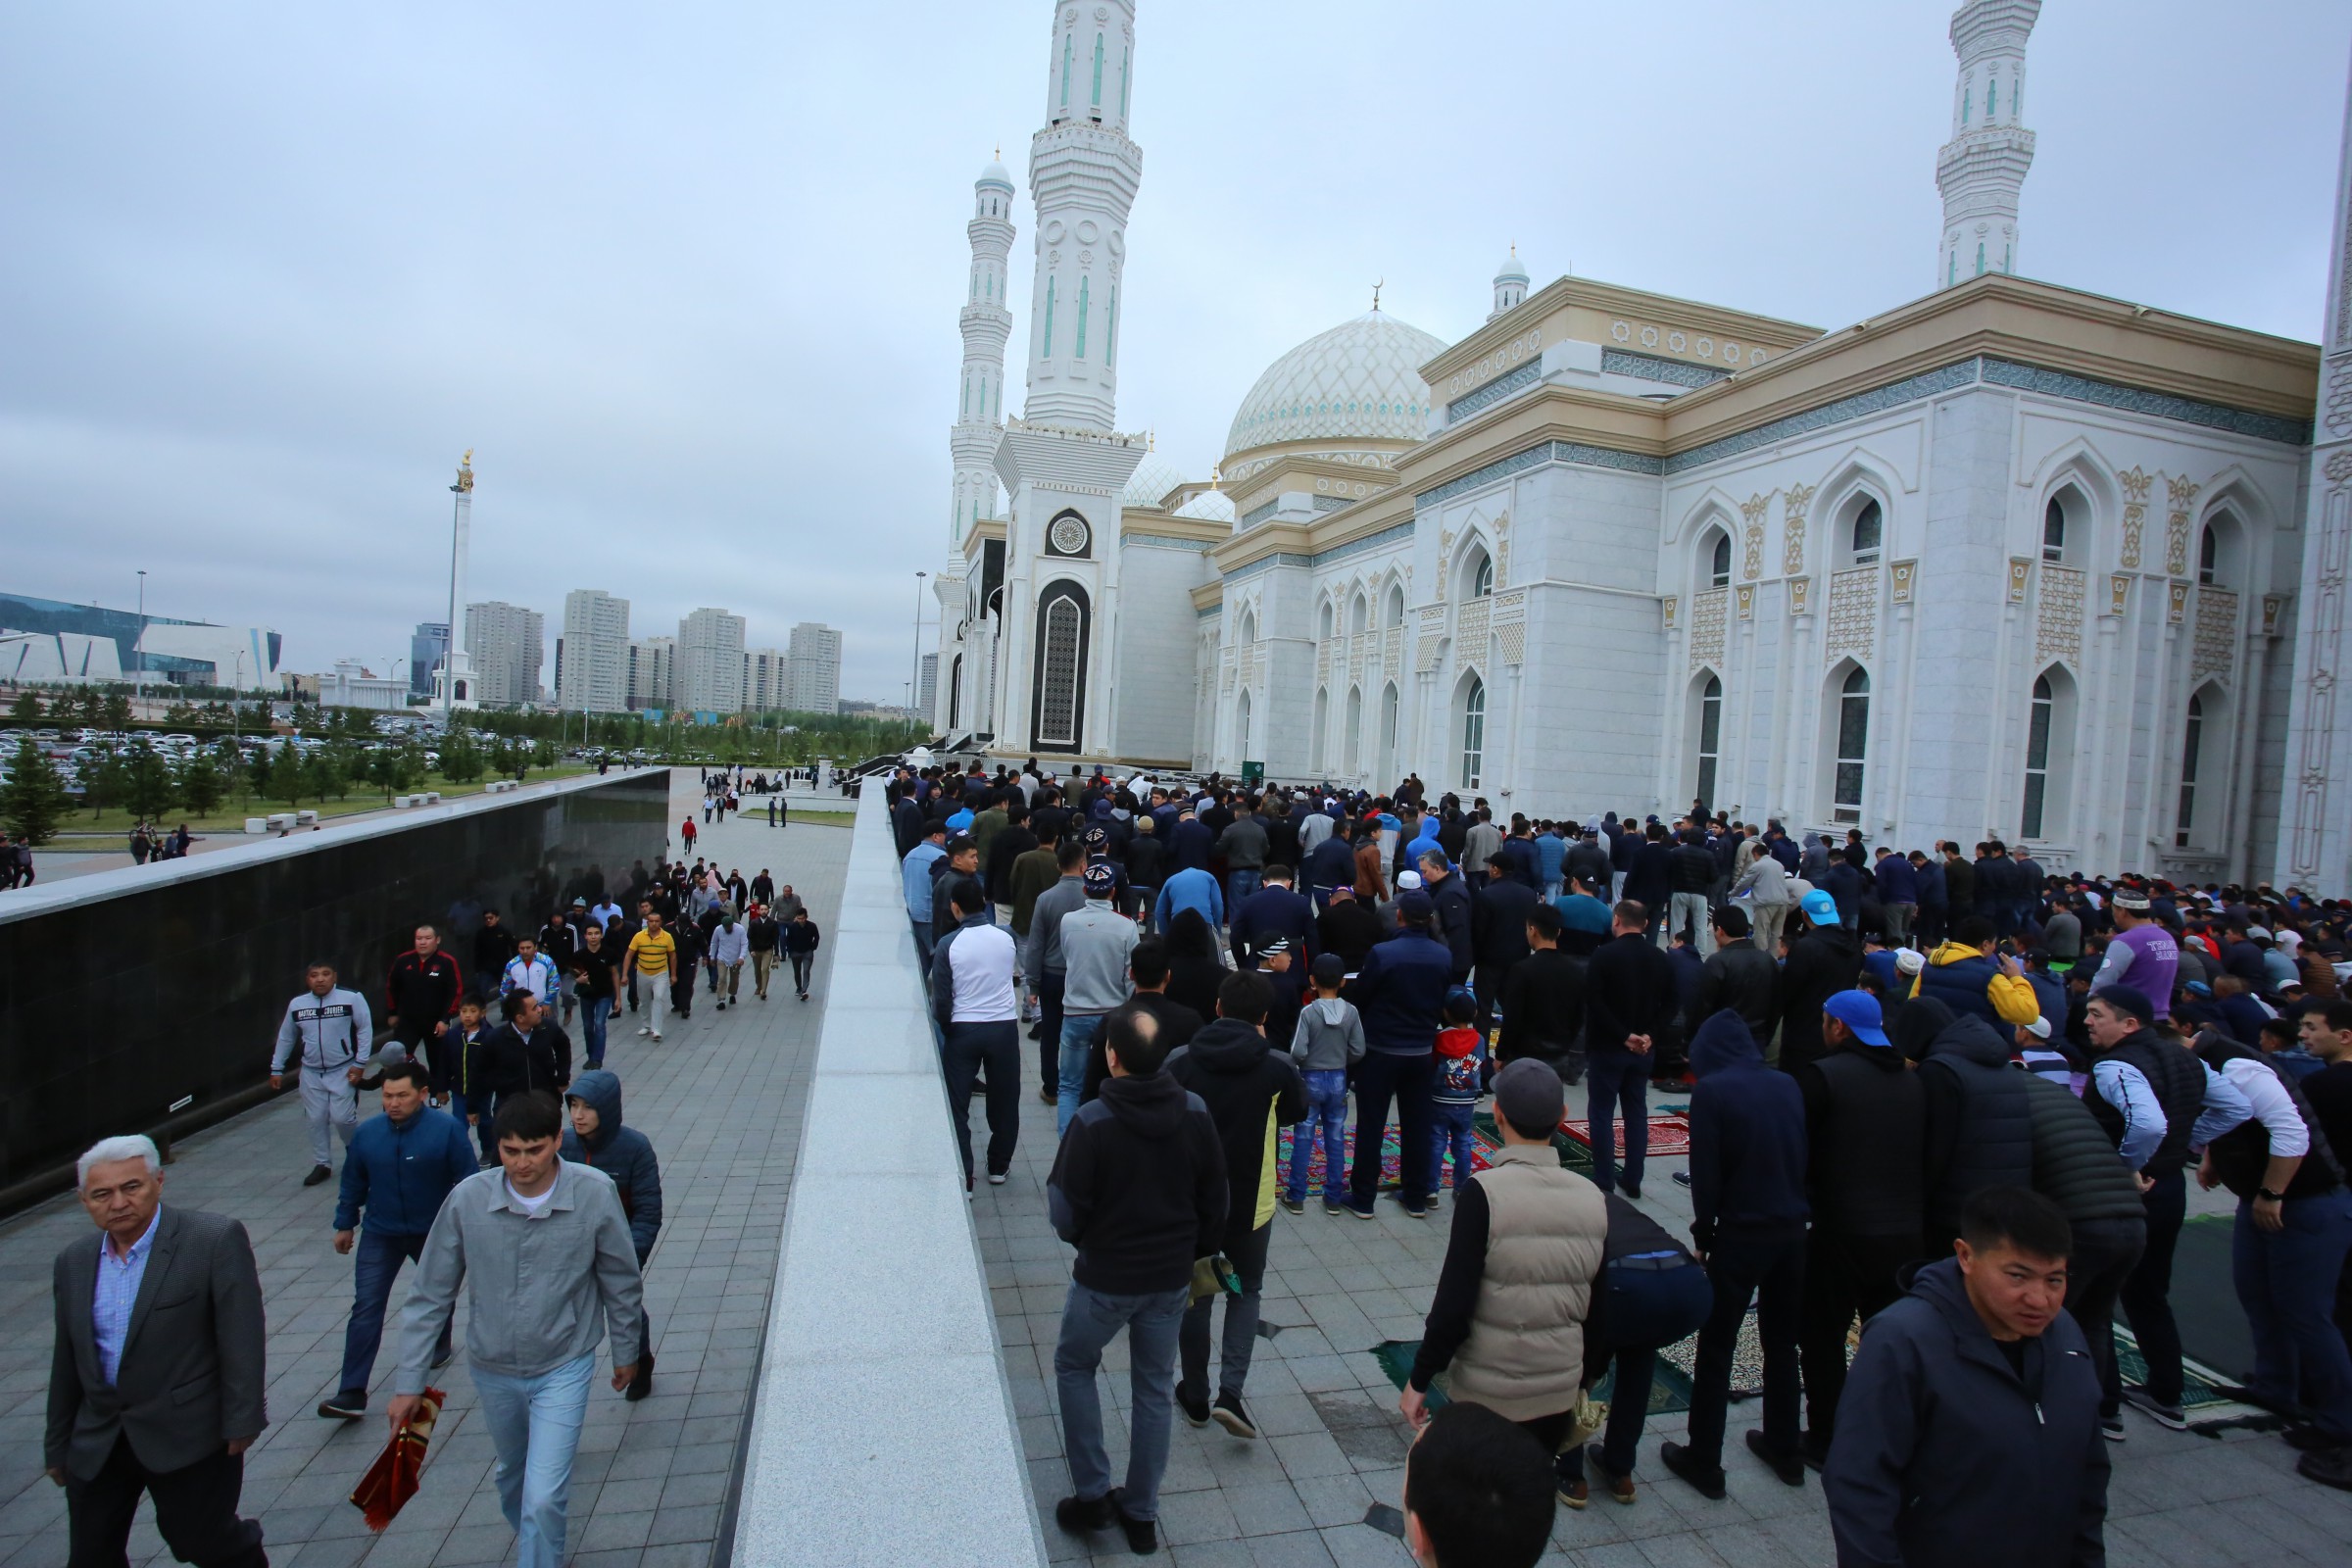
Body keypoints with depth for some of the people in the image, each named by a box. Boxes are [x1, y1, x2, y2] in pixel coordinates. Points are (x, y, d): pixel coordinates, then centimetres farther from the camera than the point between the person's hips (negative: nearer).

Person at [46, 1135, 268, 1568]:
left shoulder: (216, 1239, -15)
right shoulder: (73, 1261, 5)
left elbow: (242, 1337, -15)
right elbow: (67, 1361, 14)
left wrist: (241, 1421, -16)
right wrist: (58, 1444, 17)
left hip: (188, 1436, -5)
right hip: (96, 1446, 6)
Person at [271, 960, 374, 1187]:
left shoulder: (351, 999, -12)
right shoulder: (297, 1005, 1)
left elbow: (365, 1030, -8)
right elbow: (285, 1038, 13)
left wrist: (359, 1064, -10)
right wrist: (277, 1069, 15)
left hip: (343, 1070, -4)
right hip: (311, 1073, 4)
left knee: (342, 1117, -7)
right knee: (316, 1120, 7)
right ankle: (322, 1164, 22)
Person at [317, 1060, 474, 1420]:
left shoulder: (448, 1129, -19)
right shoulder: (367, 1132, -7)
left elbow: (468, 1182, -13)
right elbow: (353, 1182, 8)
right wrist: (345, 1223, 13)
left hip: (434, 1233, -2)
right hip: (380, 1235, 2)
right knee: (366, 1307, -3)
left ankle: (439, 1345, 46)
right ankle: (352, 1393, 2)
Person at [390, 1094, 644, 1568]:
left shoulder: (594, 1195, -22)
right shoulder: (467, 1199, -19)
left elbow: (622, 1283, -7)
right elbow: (430, 1296, -6)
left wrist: (626, 1352, 4)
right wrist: (409, 1382, -3)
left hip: (563, 1368, -3)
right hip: (492, 1370, 3)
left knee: (544, 1498, -9)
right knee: (513, 1474, 26)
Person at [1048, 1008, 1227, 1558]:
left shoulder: (1093, 1121, -25)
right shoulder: (1196, 1113, -12)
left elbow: (1066, 1215, -17)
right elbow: (1214, 1202, -1)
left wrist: (1083, 1239, 6)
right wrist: (1193, 1258, 13)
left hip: (1105, 1278, -3)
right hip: (1172, 1279, 4)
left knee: (1073, 1366, 23)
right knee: (1154, 1388, 20)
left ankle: (1092, 1494, 24)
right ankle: (1141, 1514, 32)